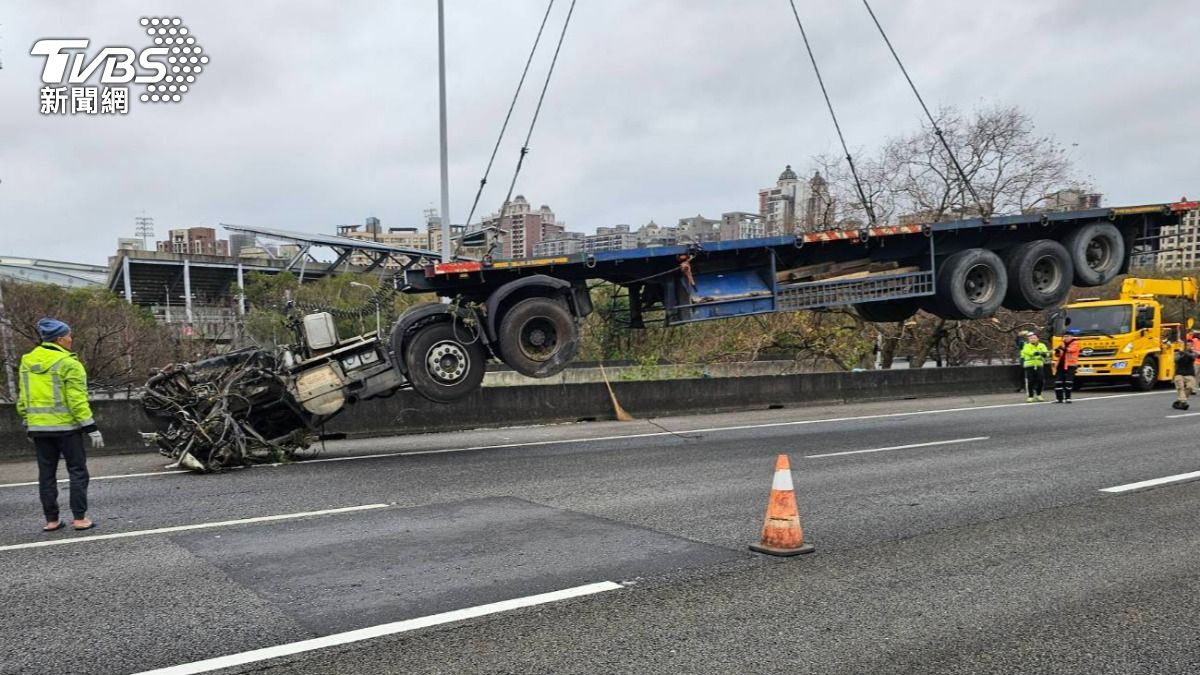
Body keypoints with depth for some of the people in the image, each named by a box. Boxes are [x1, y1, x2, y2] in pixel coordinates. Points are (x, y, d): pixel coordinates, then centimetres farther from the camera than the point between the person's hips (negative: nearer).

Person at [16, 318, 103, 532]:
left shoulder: (27, 362, 9)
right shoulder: (68, 363, -12)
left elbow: (23, 399, 13)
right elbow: (77, 400, -16)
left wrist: (29, 425, 21)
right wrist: (91, 427, -12)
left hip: (38, 427, 6)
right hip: (65, 426, -6)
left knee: (46, 474, 11)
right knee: (77, 471, 3)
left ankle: (51, 520, 16)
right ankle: (80, 518, 1)